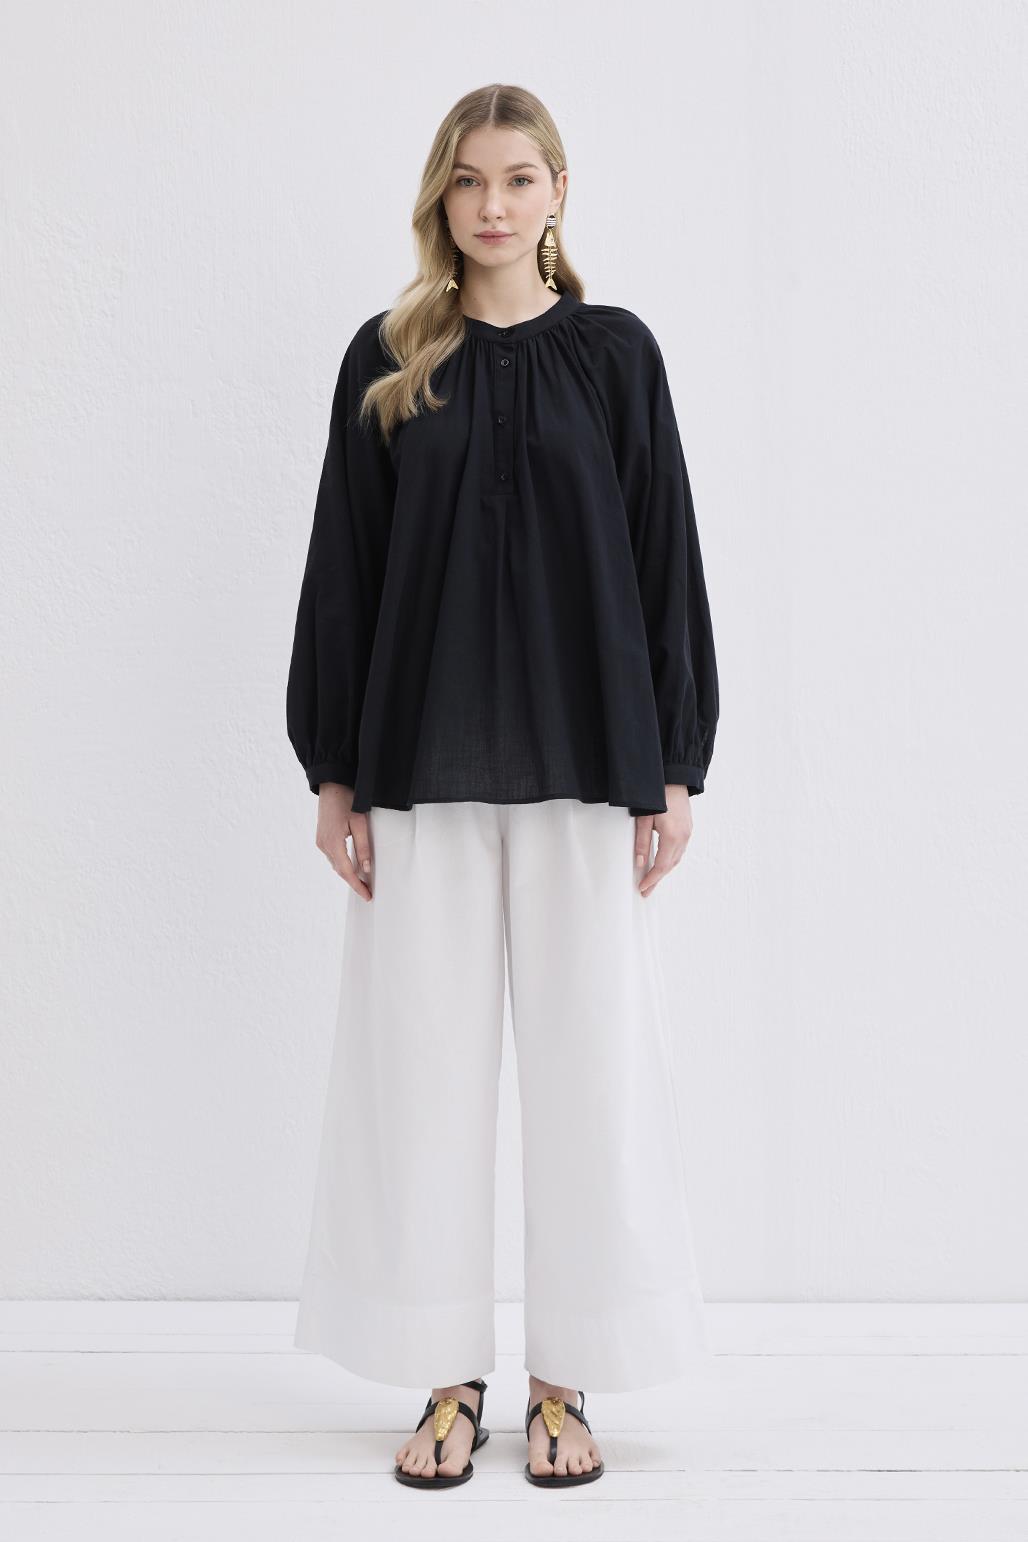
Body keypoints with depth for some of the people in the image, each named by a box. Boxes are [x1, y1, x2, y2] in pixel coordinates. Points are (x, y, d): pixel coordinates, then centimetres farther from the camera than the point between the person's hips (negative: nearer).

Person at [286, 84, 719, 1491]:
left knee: (591, 1053, 2)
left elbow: (666, 559, 4)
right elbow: (342, 565, 6)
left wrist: (675, 767, -1)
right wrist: (331, 768, 1)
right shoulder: (387, 360, 7)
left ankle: (566, 1379, 16)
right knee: (425, 1057, 4)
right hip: (423, 757, 1)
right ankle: (447, 1380, 17)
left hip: (581, 759, -1)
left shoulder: (614, 351, 5)